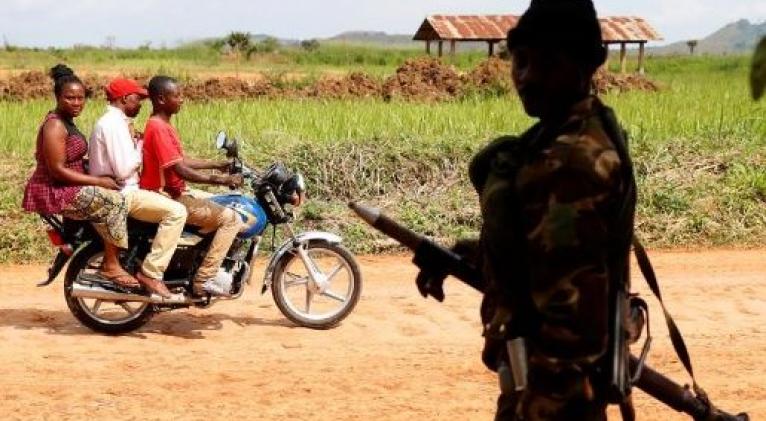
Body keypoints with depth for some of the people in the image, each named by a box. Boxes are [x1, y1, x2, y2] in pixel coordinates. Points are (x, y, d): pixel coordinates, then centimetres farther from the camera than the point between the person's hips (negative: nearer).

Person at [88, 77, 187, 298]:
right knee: (176, 211, -23)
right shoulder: (114, 124, -15)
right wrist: (139, 148, -8)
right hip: (121, 195, -11)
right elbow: (124, 169, -23)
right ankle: (151, 272, -22)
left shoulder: (109, 121, 20)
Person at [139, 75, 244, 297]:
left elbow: (183, 160, 20)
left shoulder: (162, 125, 14)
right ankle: (204, 279, -17)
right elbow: (180, 170, -25)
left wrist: (219, 165, 17)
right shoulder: (159, 128, -19)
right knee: (230, 218, -16)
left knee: (222, 205, 21)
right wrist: (219, 179, -28)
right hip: (168, 199, -11)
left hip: (175, 192, 11)